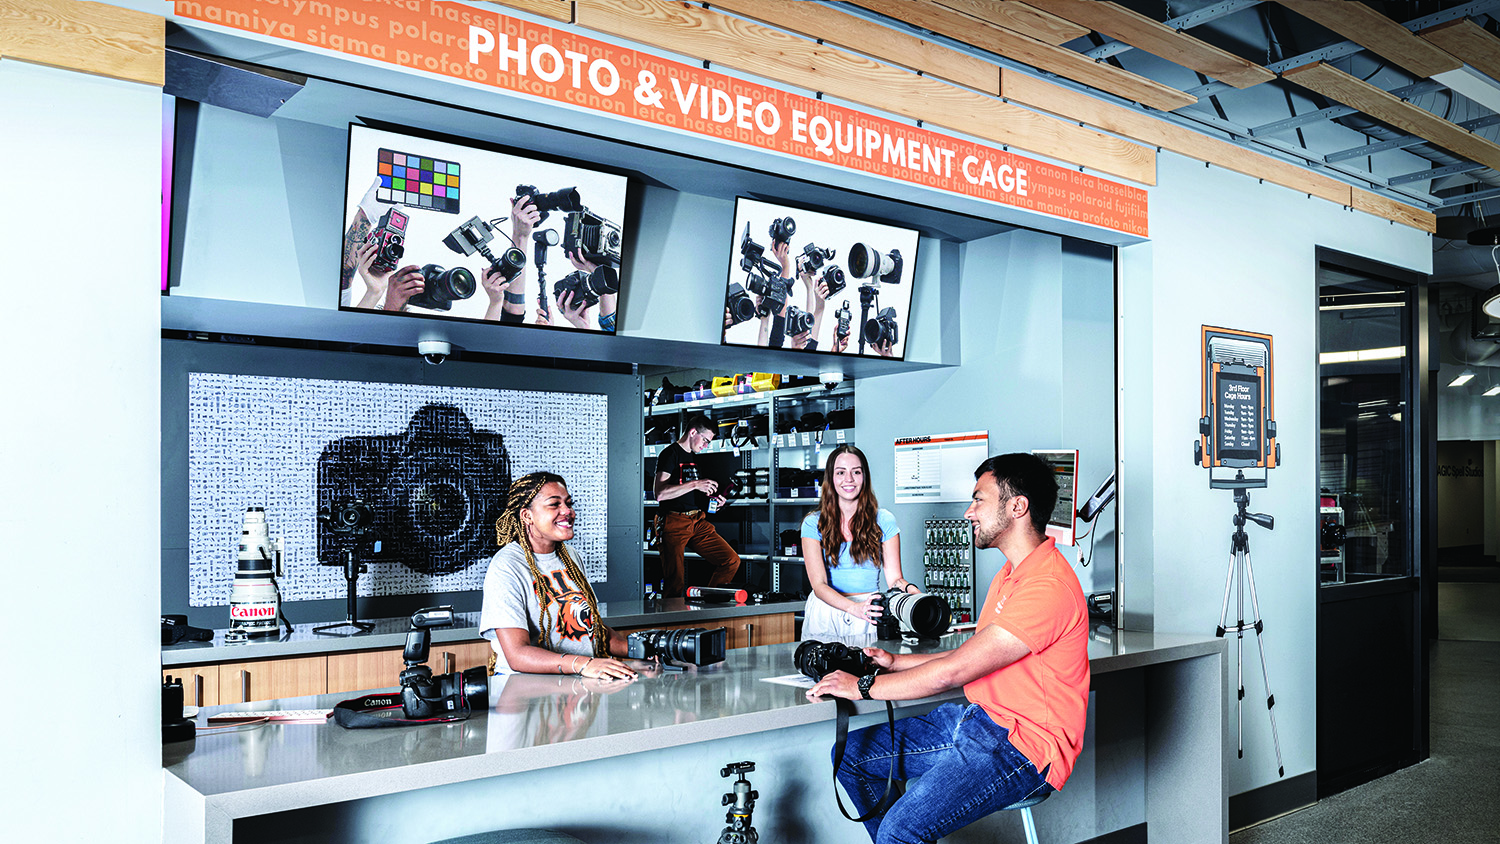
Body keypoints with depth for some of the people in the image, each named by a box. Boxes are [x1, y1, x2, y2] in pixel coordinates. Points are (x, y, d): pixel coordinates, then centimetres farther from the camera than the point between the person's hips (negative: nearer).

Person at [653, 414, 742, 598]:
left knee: (732, 561, -4)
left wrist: (712, 501, 10)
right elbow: (660, 493, -17)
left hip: (698, 522, 8)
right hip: (674, 522, -7)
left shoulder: (694, 458, 22)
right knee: (675, 583, -9)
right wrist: (695, 484, -18)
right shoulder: (670, 454, -4)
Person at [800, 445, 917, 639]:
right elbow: (819, 584, -7)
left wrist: (910, 589, -18)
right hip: (825, 614, 0)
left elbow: (894, 578, 5)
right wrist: (855, 607, -24)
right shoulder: (813, 523, 2)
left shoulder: (884, 521, 6)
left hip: (868, 621, 0)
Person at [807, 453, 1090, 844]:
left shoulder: (1049, 586, -22)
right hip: (978, 719, 10)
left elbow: (954, 671, -22)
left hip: (1023, 746, -10)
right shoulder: (1011, 574, 13)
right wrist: (895, 662, 11)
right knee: (851, 754, 4)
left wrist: (864, 686, -12)